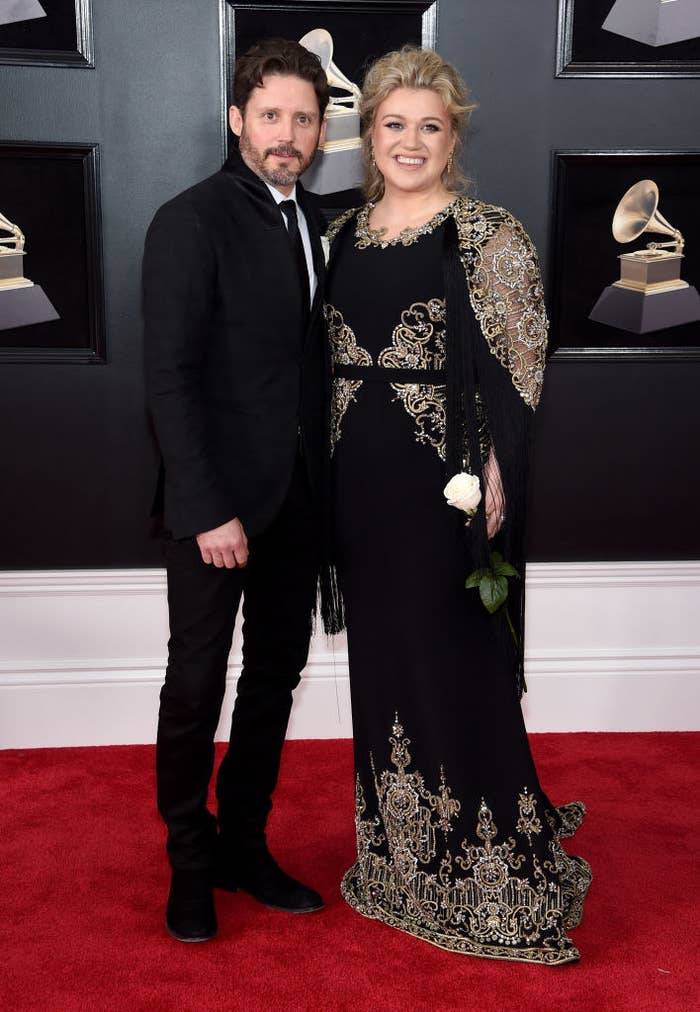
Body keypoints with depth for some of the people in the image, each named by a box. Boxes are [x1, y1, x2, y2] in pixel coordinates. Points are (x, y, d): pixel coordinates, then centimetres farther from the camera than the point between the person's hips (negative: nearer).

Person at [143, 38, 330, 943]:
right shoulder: (190, 222, -10)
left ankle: (243, 845, 30)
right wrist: (210, 511, -18)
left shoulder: (311, 220, 10)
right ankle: (190, 865, 23)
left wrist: (325, 479, 3)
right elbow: (170, 377, -14)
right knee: (197, 684, 5)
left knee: (276, 676, 14)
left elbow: (312, 352, 10)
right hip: (220, 501, -6)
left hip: (299, 496, 7)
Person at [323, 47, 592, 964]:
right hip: (360, 486, 6)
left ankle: (494, 872, 19)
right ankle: (399, 860, 33)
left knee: (462, 669, 1)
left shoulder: (490, 237, -5)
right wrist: (326, 470, 10)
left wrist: (494, 477, -18)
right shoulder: (343, 234, 11)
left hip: (449, 486, -5)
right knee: (382, 663, 14)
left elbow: (522, 371, -9)